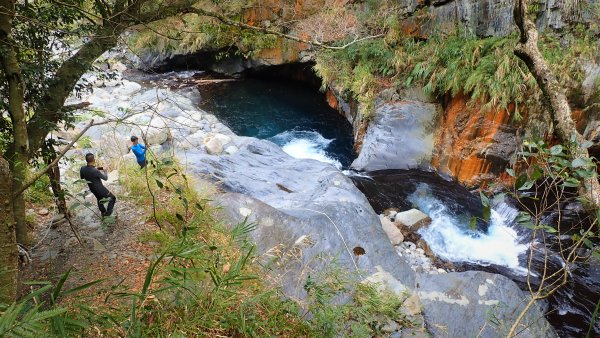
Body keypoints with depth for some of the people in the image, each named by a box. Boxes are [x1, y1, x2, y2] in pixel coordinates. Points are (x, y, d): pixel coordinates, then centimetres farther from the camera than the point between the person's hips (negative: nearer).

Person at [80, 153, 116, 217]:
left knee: (99, 200, 31)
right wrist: (105, 171, -1)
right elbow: (105, 178, -20)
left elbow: (81, 177, 6)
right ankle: (108, 212, 15)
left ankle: (103, 213, 47)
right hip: (100, 189, -7)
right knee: (113, 198, 14)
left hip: (92, 189, 7)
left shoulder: (82, 169, -16)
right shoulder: (95, 171, -35)